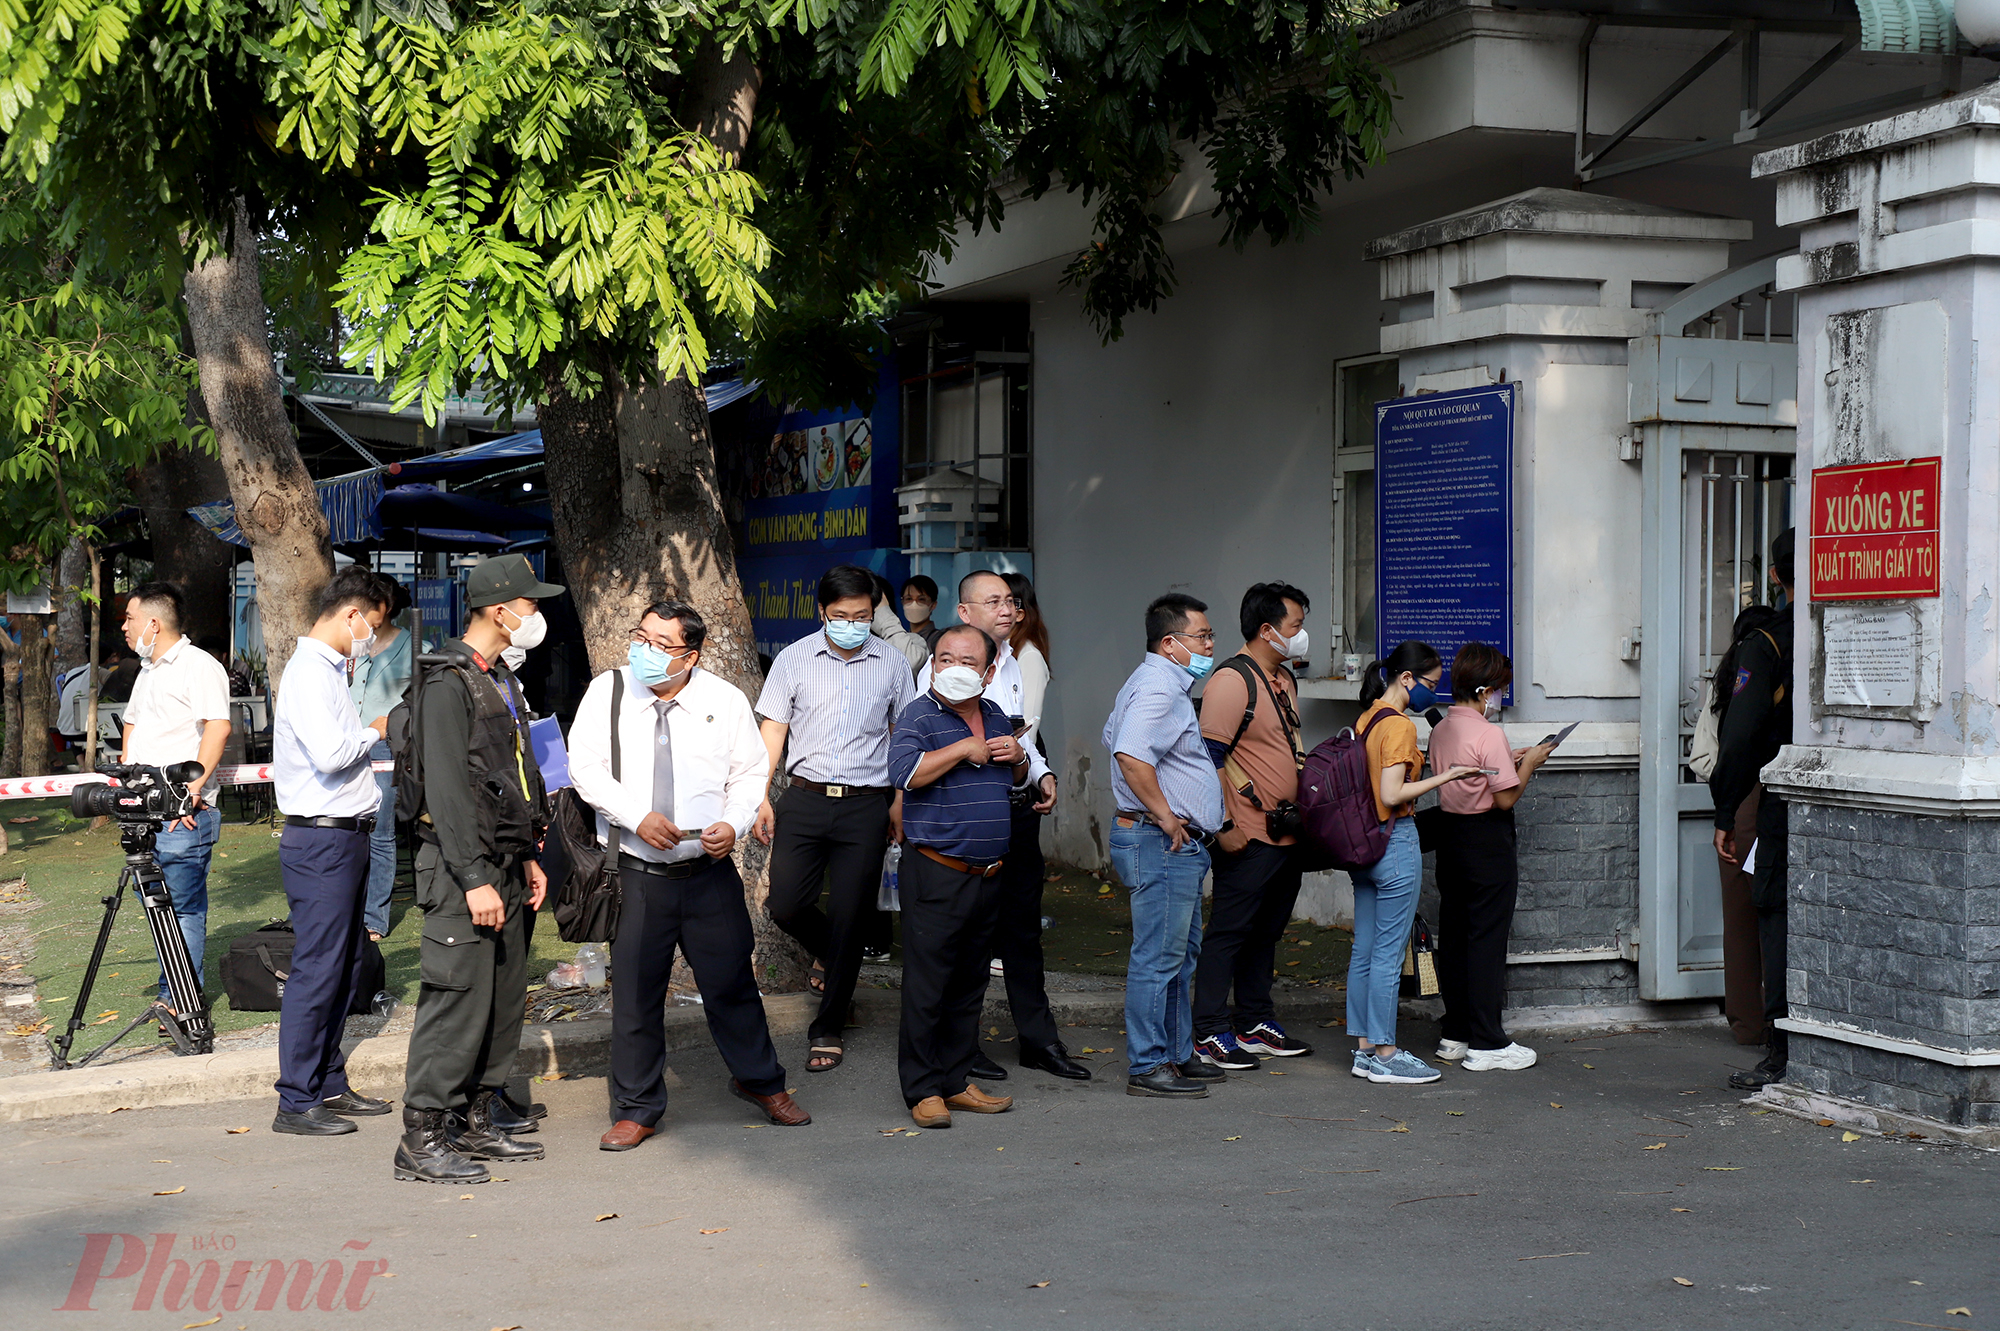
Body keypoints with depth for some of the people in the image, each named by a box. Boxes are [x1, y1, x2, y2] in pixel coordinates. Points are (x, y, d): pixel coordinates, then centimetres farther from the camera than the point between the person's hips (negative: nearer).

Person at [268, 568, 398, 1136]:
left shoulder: (330, 669, 18)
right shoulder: (310, 672, -15)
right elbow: (331, 753, -25)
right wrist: (375, 730, -9)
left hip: (344, 835, 11)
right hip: (321, 839, -11)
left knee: (345, 966, 15)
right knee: (317, 969, -7)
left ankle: (329, 1085, 23)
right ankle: (296, 1103, -1)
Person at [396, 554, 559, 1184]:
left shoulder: (501, 680, 18)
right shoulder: (448, 682, -13)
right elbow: (446, 788, -19)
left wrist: (526, 857, 21)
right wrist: (475, 879, -22)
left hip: (502, 866, 9)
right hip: (461, 869, -9)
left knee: (505, 999, 12)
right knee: (459, 1001, -9)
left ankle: (480, 1119, 22)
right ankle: (422, 1139, -4)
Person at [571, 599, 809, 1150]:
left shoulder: (724, 699, -1)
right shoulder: (609, 691, -2)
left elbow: (752, 769, 7)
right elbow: (585, 764, -4)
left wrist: (733, 823, -11)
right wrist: (636, 816, -17)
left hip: (709, 870, 0)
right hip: (635, 871, 0)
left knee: (730, 981, 8)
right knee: (635, 991, 4)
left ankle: (760, 1081, 31)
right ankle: (636, 1110, 18)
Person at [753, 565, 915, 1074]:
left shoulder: (892, 665, 5)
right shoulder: (794, 660, 2)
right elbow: (772, 729, 5)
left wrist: (900, 801, 11)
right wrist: (760, 797, -2)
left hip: (866, 804, 0)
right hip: (805, 799, 1)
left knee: (849, 918, -1)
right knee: (786, 906, -5)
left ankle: (828, 1030, 12)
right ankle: (834, 956, 30)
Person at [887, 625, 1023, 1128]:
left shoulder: (994, 714, 14)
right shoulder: (919, 715, -7)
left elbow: (1016, 780, 27)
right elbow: (905, 772, -25)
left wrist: (1018, 758, 4)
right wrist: (965, 749, -18)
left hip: (988, 874, 7)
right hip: (936, 873, -7)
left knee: (969, 982, 13)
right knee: (927, 984, -5)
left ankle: (956, 1081, 22)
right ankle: (922, 1090, 2)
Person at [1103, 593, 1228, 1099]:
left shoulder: (1165, 683, 18)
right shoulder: (1158, 687, -17)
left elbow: (1113, 735, 31)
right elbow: (1130, 755, -32)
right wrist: (1164, 816, -23)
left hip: (1181, 846, 11)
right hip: (1163, 844, -11)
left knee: (1181, 956, 17)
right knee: (1159, 958, -7)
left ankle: (1177, 1055, 25)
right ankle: (1147, 1067, -3)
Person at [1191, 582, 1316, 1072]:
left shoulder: (1284, 678, 14)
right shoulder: (1231, 682, -15)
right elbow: (1209, 757, -19)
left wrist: (1302, 812, 22)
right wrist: (1224, 825, -20)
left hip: (1286, 832, 9)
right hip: (1248, 836, -9)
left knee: (1266, 931, 15)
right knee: (1229, 931, -4)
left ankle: (1255, 1024, 25)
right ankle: (1209, 1033, 1)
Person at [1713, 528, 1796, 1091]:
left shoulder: (1765, 646, -8)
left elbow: (1740, 738, -13)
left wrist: (1725, 815, -5)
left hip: (1785, 813, -4)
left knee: (1779, 925, 2)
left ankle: (1782, 1058, 2)